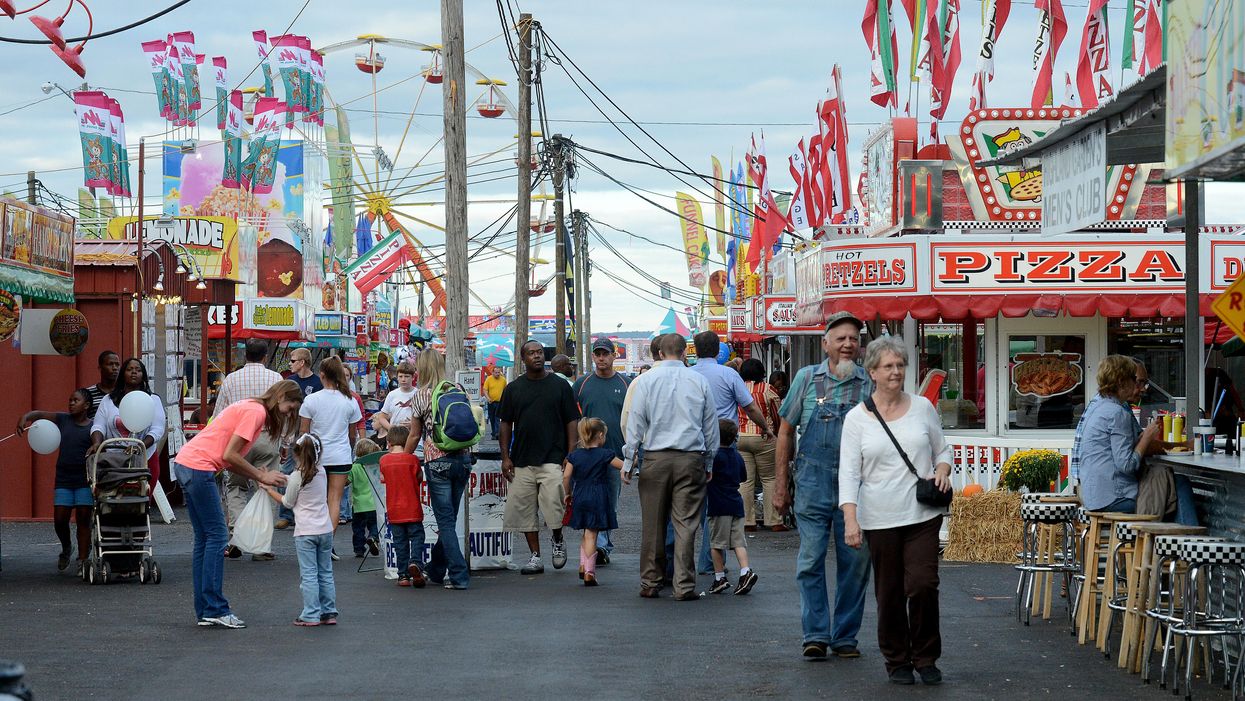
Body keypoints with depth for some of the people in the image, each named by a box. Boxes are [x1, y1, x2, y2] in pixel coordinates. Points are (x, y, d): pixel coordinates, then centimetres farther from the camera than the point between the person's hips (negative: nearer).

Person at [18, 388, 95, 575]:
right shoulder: (63, 419, 7)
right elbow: (39, 414, 8)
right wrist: (25, 418, -13)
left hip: (85, 480, -3)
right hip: (63, 480, 3)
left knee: (83, 519, -2)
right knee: (60, 519, 1)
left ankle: (82, 561, 3)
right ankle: (66, 548, 30)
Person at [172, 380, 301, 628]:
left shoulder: (251, 409, 21)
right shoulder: (256, 412, -10)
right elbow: (230, 455, -15)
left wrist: (263, 477, 5)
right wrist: (261, 476, -6)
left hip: (185, 463, 10)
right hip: (199, 468, -10)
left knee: (204, 538, 11)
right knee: (217, 536, -6)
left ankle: (204, 612, 13)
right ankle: (215, 610, -6)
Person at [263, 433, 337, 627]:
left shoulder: (296, 477, -11)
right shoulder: (321, 472, 5)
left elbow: (288, 503, 1)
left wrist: (270, 490, 14)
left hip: (305, 532, -5)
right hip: (325, 529, 5)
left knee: (308, 575, -3)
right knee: (325, 573, 11)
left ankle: (311, 615, -4)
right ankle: (329, 612, 13)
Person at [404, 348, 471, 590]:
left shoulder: (421, 395, -3)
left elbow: (415, 435, 4)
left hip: (438, 461, -5)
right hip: (463, 458, 5)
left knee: (445, 521, 0)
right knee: (449, 518, 14)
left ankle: (458, 576, -6)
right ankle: (435, 570, 25)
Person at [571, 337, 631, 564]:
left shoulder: (625, 384, 5)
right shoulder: (582, 384, 4)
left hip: (617, 454, 1)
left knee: (611, 504, 9)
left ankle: (604, 546, 18)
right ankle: (600, 545, -13)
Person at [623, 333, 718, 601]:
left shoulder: (646, 380, 2)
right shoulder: (699, 381, 5)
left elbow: (635, 422, 2)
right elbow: (711, 425, 11)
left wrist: (629, 460, 6)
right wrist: (709, 463, 20)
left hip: (656, 458, 0)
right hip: (691, 459, 0)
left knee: (652, 525, 6)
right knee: (686, 524, 1)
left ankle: (650, 583, 11)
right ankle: (684, 586, 0)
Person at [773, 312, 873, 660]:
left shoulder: (870, 385, 3)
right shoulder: (807, 379, 4)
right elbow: (786, 432, 9)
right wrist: (780, 484, 5)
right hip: (813, 483, 0)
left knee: (855, 563, 5)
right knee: (810, 561, -1)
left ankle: (845, 637, 16)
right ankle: (816, 634, 6)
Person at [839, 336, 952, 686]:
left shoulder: (922, 407, 6)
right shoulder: (857, 418, 0)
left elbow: (942, 449, 17)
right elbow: (849, 473, -4)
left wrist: (942, 470, -6)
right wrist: (850, 519, -14)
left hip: (923, 514, 1)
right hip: (880, 519, -1)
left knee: (923, 585, -9)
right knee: (890, 593, 5)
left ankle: (925, 657, 8)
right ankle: (897, 660, 20)